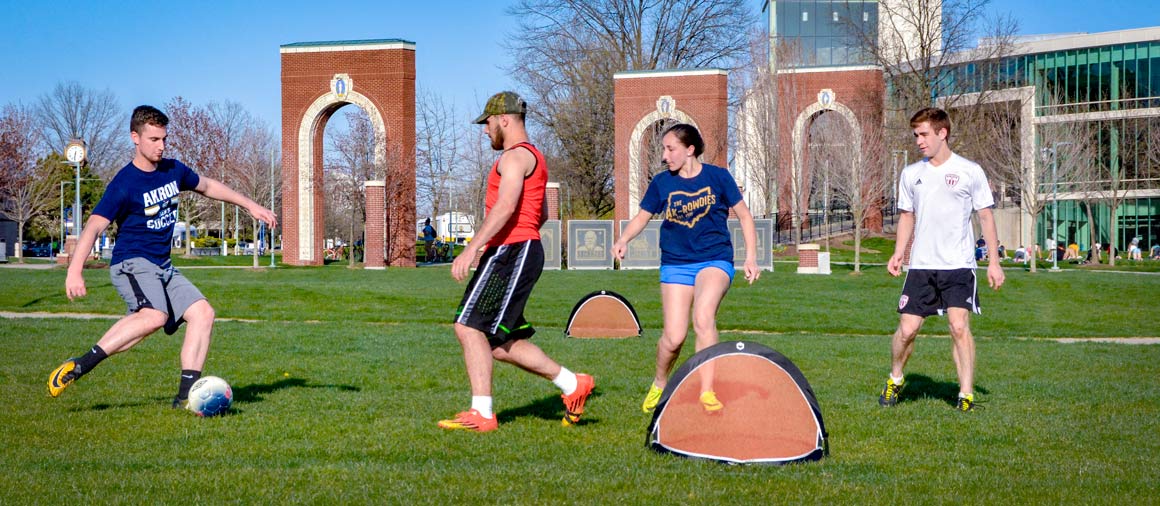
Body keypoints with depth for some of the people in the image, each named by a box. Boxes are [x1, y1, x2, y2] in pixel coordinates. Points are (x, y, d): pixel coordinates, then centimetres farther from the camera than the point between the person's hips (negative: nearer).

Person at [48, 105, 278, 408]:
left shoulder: (173, 170, 8)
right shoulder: (124, 184, -14)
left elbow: (207, 186, 26)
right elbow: (95, 225, -22)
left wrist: (251, 206, 28)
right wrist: (74, 270, -34)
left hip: (163, 267, 8)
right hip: (132, 264, -8)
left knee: (202, 312, -8)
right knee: (154, 316, -33)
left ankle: (185, 394, -8)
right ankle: (80, 366, -26)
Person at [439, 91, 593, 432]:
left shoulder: (516, 156, -9)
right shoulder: (531, 157, 24)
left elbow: (505, 207, -23)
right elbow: (541, 215, 30)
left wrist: (472, 249, -29)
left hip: (511, 252, -10)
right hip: (522, 252, 10)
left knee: (469, 327, -12)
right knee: (502, 344, 10)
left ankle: (481, 414, -12)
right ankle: (573, 385, 14)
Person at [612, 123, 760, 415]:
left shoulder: (717, 177, -2)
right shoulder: (662, 183, 2)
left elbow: (744, 215, 7)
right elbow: (643, 217, 13)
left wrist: (751, 257, 1)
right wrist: (624, 240, -7)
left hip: (715, 260, -2)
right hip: (676, 263, 2)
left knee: (703, 317, -29)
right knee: (674, 337, -7)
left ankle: (707, 391, -22)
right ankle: (659, 383, 23)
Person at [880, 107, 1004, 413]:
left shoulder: (970, 172, 0)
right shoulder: (911, 174, 10)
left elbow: (986, 217, 4)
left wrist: (994, 261, 0)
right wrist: (899, 253, 7)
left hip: (958, 265, -3)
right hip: (920, 265, 3)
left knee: (960, 327, -13)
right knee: (907, 328, -2)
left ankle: (966, 394, -5)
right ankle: (895, 379, 23)